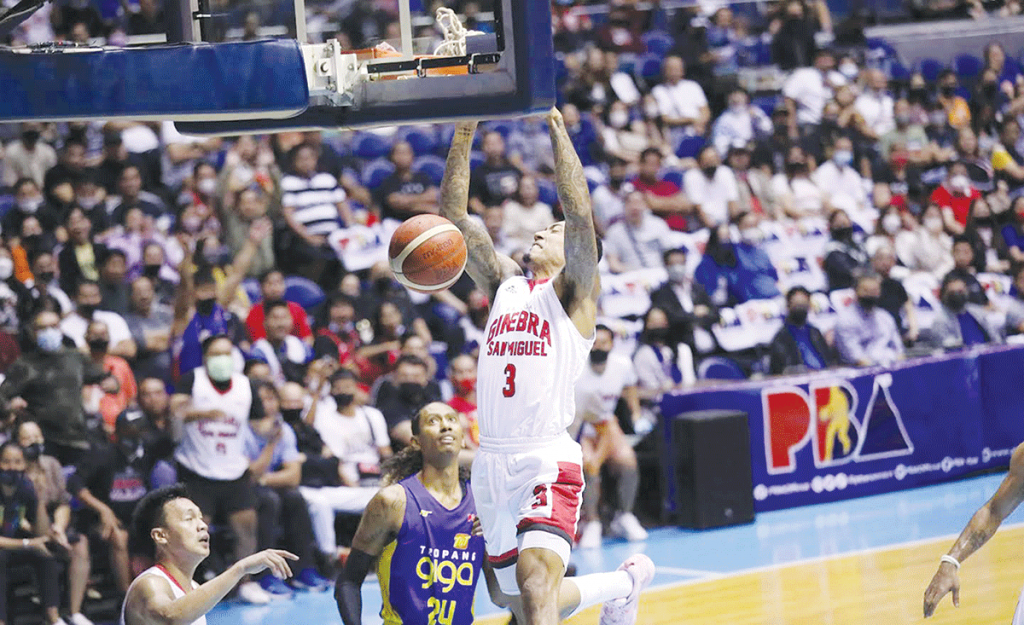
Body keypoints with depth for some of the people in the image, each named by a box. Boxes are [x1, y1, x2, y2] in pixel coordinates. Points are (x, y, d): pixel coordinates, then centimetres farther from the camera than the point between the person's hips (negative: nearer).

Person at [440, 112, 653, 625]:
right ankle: (626, 582, 41)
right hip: (492, 463, 7)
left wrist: (557, 128, -10)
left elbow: (579, 214, -12)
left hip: (547, 462, -7)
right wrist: (464, 130, 8)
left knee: (536, 576, -28)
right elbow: (454, 215, 14)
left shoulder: (573, 291, 3)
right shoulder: (504, 284, 18)